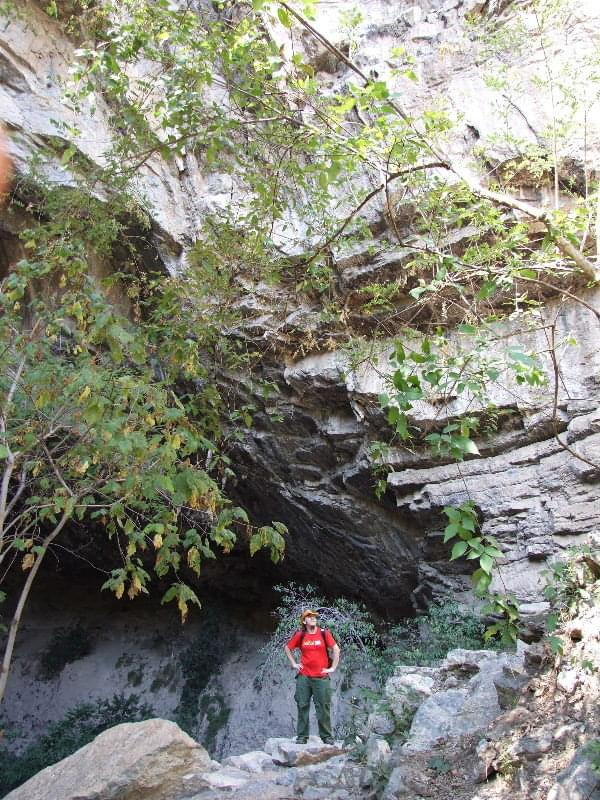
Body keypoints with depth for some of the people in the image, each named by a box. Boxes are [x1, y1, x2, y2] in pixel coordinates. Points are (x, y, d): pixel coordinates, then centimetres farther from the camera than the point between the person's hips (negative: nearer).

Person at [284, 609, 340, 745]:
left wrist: (333, 667, -1)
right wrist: (294, 663, 9)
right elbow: (287, 648, 16)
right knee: (302, 707, 4)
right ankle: (302, 736, 14)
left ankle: (326, 736, 11)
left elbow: (336, 649, 2)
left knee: (323, 707, 0)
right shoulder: (300, 635, 3)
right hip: (303, 677, 1)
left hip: (321, 677, -1)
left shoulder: (324, 634, -1)